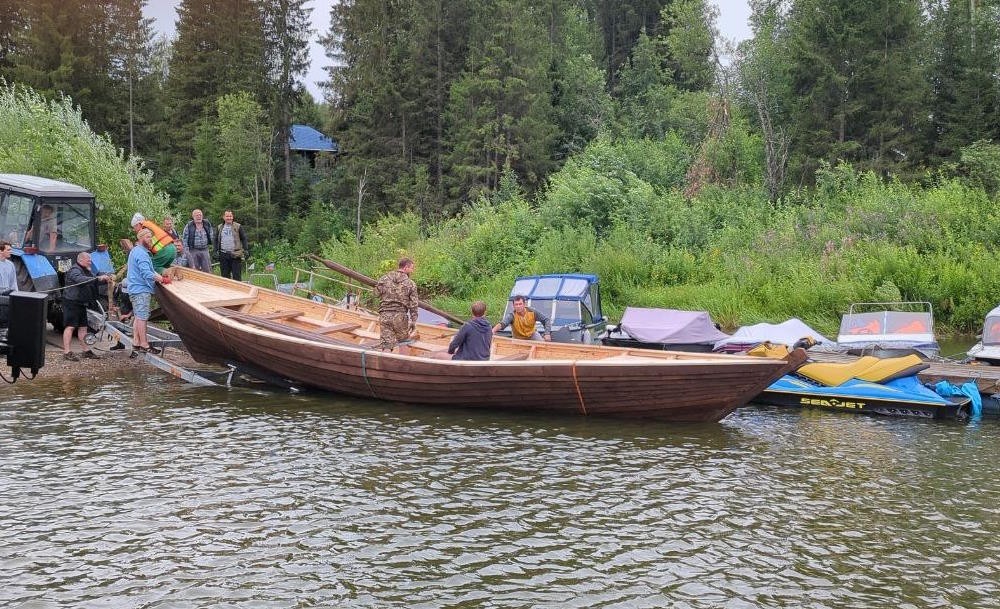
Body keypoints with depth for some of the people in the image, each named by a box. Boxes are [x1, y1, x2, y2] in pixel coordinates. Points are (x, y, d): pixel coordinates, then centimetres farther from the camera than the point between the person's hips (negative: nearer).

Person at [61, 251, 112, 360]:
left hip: (81, 303, 10)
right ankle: (67, 352, -9)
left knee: (83, 327, 11)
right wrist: (98, 278, -39)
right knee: (70, 326, -9)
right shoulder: (74, 270, -14)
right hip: (71, 302, -10)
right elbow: (81, 280, -33)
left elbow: (94, 282, 19)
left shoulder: (87, 271, 19)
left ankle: (86, 351, 16)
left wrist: (106, 279, 0)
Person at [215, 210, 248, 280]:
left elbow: (244, 239, 4)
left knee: (237, 276, -3)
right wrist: (216, 250, 6)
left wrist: (244, 250, -5)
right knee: (225, 275, 8)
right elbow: (216, 240, 17)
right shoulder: (219, 228, 11)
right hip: (223, 255, 3)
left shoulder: (238, 227, 2)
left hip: (235, 255, -3)